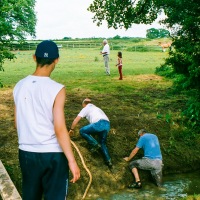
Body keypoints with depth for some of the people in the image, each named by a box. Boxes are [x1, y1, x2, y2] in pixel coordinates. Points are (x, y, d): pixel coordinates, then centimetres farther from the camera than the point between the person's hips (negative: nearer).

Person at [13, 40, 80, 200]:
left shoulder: (19, 86, -1)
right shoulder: (57, 89, -17)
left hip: (26, 153, 5)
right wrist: (72, 160, -12)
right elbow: (60, 130, -20)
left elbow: (17, 123, 9)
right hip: (52, 154, -5)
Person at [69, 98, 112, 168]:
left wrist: (72, 129, 28)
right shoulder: (96, 108, 38)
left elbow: (76, 120, 13)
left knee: (82, 131, 10)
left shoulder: (86, 108, 17)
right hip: (107, 125, 7)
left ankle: (95, 145, 3)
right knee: (102, 143, 22)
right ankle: (108, 160, 9)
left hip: (99, 124, -7)